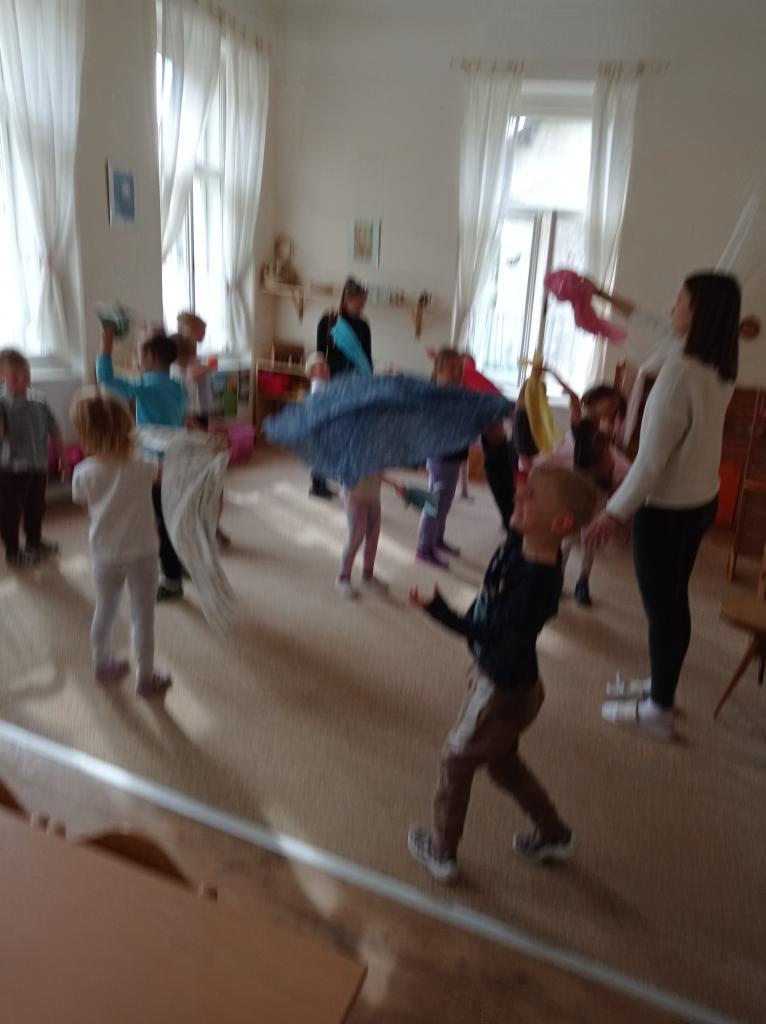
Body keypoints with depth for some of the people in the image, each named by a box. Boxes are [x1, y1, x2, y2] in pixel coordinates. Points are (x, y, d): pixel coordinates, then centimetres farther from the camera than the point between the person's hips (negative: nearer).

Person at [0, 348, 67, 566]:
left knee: (36, 507, 20)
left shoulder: (39, 400, 0)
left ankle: (34, 543, 40)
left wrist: (62, 457, 10)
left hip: (38, 466, 5)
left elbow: (53, 431, 7)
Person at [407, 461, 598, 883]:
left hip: (505, 690, -9)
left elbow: (491, 636, -36)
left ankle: (441, 851, 39)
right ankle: (553, 834, 49)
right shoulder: (518, 543, -11)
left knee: (456, 760, 14)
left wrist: (437, 609, -42)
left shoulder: (538, 582, -35)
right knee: (501, 760, 28)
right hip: (491, 674, 9)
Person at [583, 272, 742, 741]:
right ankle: (660, 684, 38)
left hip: (667, 508, -9)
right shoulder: (720, 366, 2)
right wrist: (620, 303, 31)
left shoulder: (681, 371, -25)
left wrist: (616, 512, -16)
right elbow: (669, 333, 22)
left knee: (662, 605, 3)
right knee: (672, 600, 20)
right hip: (700, 501, 9)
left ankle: (659, 710, 18)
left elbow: (653, 457, -24)